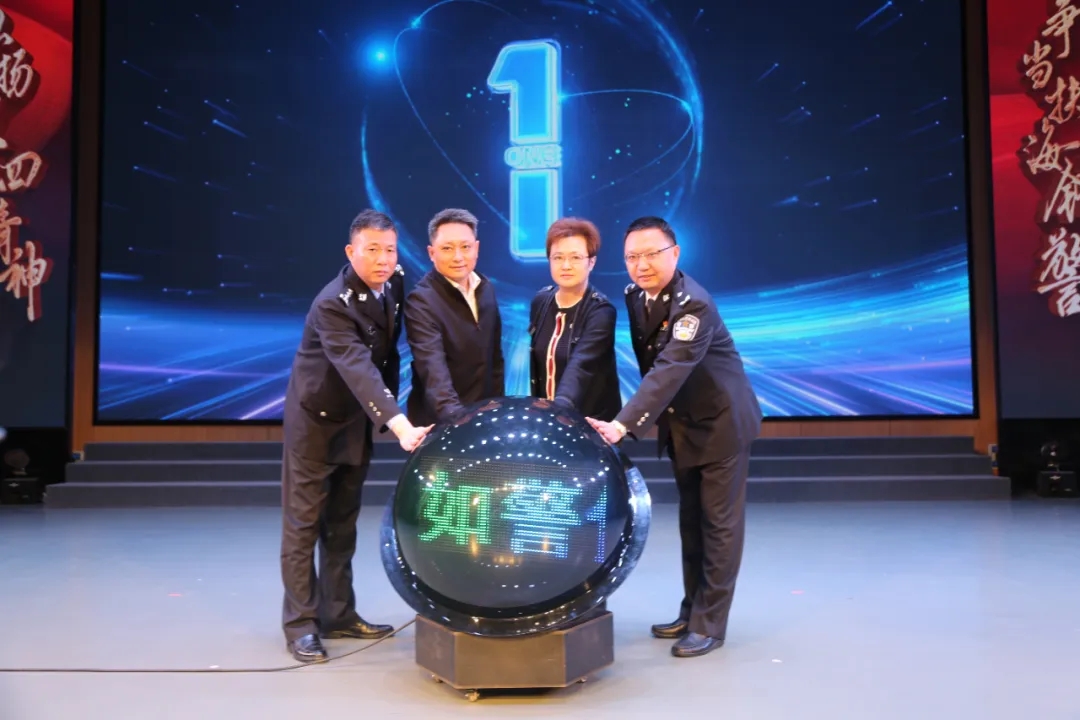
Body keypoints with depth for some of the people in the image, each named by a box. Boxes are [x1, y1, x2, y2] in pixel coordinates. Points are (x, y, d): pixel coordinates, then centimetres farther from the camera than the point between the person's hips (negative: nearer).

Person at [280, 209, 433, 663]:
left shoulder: (395, 283, -6)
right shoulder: (333, 305, -28)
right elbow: (358, 369, -40)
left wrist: (391, 410, 6)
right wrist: (399, 425, -50)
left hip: (358, 419, 7)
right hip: (316, 419, -7)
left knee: (343, 523, 14)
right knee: (304, 523, 3)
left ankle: (339, 615, 24)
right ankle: (301, 624, 13)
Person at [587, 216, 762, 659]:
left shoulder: (693, 304, -26)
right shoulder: (634, 295, -1)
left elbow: (670, 370, -37)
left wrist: (624, 424, -45)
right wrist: (649, 416, 4)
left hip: (720, 421, -8)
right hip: (681, 423, 8)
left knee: (718, 522, 0)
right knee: (690, 520, 15)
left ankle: (709, 624, 8)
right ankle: (692, 611, 27)